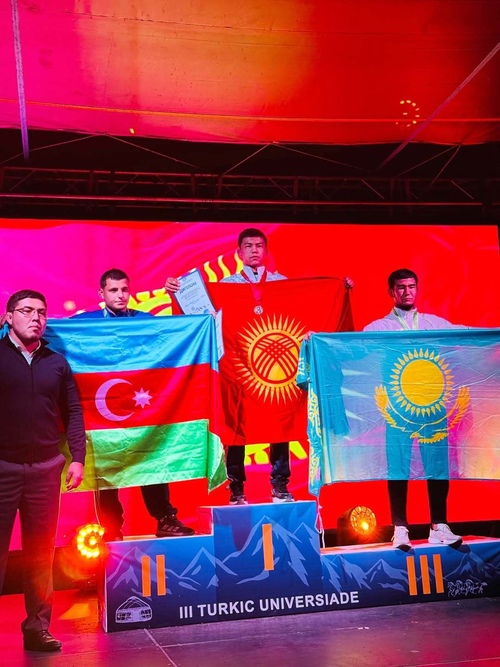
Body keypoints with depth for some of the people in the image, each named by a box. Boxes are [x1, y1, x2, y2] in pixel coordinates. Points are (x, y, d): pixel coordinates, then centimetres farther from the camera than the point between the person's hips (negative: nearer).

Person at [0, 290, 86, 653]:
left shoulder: (57, 362, 9)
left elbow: (73, 412, 10)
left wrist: (78, 457, 4)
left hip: (46, 468, 3)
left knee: (41, 552, 8)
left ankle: (37, 626, 17)